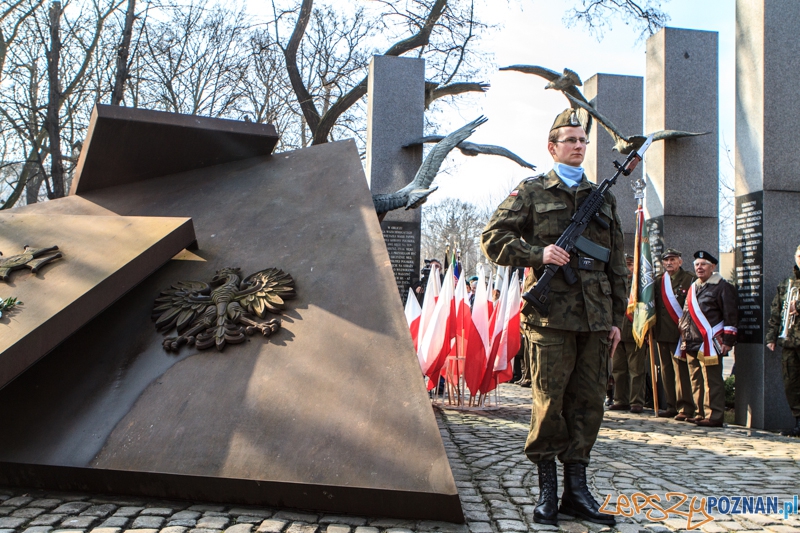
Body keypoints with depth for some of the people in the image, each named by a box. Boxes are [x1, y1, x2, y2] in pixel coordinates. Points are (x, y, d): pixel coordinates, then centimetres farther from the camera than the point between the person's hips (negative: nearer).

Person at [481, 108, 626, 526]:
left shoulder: (603, 198, 19)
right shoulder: (532, 192, 7)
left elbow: (616, 263, 19)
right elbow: (493, 238, 1)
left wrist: (616, 316, 14)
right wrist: (538, 253, -12)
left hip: (595, 318, 4)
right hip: (551, 314, -4)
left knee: (588, 402, 6)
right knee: (549, 401, -2)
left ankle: (576, 488, 16)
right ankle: (547, 490, 10)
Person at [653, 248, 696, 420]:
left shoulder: (689, 280, 0)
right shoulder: (658, 281, 15)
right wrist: (651, 329, 11)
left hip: (680, 333, -5)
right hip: (662, 333, 6)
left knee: (681, 370, -8)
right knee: (666, 370, 8)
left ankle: (685, 408, -5)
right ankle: (672, 406, 15)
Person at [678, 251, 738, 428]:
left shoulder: (722, 287, -3)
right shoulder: (693, 288, 20)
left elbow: (731, 315, -7)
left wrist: (727, 340, -12)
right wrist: (684, 338, 19)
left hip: (709, 344, -7)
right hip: (692, 344, 8)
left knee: (711, 381, -5)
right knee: (696, 381, 10)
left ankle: (714, 417, -1)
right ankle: (701, 414, 18)